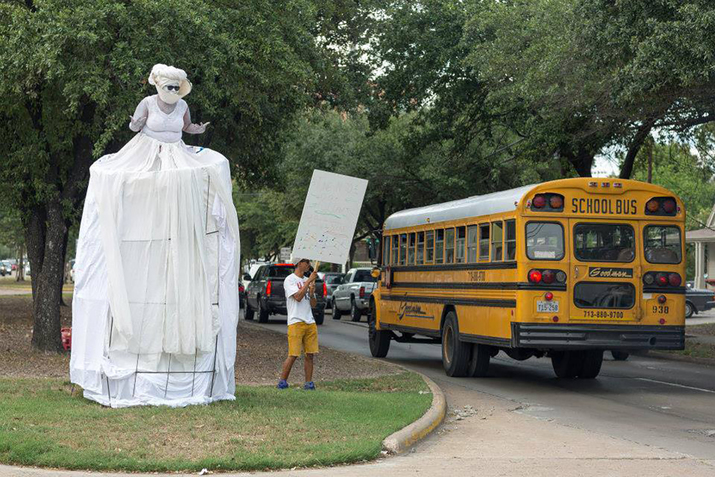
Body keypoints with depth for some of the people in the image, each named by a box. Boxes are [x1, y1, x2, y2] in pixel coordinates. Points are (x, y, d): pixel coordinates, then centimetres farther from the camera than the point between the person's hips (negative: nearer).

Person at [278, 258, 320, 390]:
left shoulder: (307, 280, 18)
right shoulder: (290, 279, -2)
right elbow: (298, 297, -17)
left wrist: (312, 294, -3)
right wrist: (309, 281, -14)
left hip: (310, 322, 6)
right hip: (296, 322, -6)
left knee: (310, 354, 3)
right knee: (293, 355, -9)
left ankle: (308, 382, 7)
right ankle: (283, 381, 1)